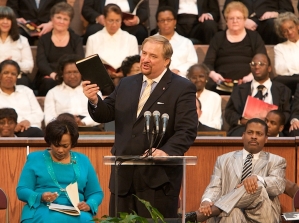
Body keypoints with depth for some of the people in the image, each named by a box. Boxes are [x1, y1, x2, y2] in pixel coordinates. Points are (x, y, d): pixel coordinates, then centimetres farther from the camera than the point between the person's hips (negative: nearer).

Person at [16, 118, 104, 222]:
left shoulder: (83, 161, 17)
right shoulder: (35, 159, 11)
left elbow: (96, 193, 19)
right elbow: (21, 191, 4)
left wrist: (89, 205, -5)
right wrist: (40, 197, -17)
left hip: (75, 213, 2)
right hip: (42, 211, -2)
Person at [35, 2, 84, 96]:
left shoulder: (76, 39, 17)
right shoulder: (44, 39, 15)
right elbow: (40, 62, 1)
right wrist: (52, 74, -22)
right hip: (49, 77, 0)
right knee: (50, 83, -36)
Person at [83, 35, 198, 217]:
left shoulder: (182, 88, -2)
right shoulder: (126, 84, 16)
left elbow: (187, 130, -11)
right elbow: (105, 115, 14)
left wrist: (167, 151, -27)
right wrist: (94, 100, -8)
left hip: (158, 177, -5)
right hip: (124, 176, 5)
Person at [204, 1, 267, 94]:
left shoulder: (254, 37, 18)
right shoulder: (218, 38, 21)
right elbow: (208, 63, 12)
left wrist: (252, 76, -14)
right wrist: (213, 74, -12)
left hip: (246, 82, -1)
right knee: (209, 85, -34)